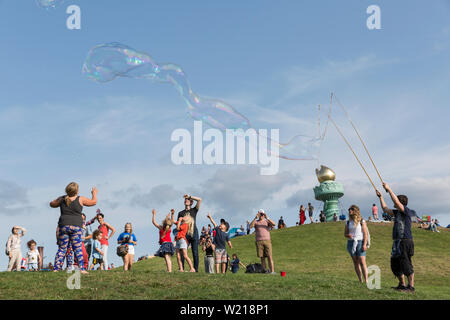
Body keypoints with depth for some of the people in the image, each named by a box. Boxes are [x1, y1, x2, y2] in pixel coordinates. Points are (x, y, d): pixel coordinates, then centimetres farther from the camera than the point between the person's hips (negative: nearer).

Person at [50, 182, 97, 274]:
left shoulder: (62, 199, 6)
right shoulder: (80, 199, -3)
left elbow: (52, 204, 21)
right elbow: (94, 202, 8)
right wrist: (94, 193, 25)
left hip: (64, 226, 3)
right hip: (76, 226, -2)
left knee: (61, 249, 8)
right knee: (78, 249, 0)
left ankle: (56, 268, 5)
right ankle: (82, 268, -2)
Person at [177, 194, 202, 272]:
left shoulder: (194, 210, 15)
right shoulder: (181, 213, 19)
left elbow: (200, 200, 3)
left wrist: (189, 196, 3)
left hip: (194, 233, -1)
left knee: (195, 252, -3)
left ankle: (196, 269, -2)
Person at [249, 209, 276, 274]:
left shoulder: (267, 221, 12)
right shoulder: (256, 222, 12)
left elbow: (273, 224, -8)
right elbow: (250, 226, -10)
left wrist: (267, 218, -18)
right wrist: (255, 218, -19)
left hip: (267, 241, 0)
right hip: (259, 241, 0)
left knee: (269, 256, -8)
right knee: (262, 257, -1)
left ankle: (272, 271, -12)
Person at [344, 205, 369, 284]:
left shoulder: (362, 221, 1)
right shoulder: (348, 222, 11)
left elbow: (365, 234, -2)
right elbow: (345, 233, 17)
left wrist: (364, 244, -11)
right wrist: (348, 235, -7)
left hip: (360, 242, -4)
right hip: (351, 242, 4)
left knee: (362, 261, -12)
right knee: (355, 262, 4)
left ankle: (366, 281, -13)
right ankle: (360, 281, 8)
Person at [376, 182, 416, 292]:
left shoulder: (406, 211, -8)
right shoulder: (397, 212, 17)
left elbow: (396, 202, -22)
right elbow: (385, 209, 28)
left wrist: (389, 189, -17)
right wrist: (380, 197, 28)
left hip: (405, 242, -10)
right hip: (398, 242, 10)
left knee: (406, 264, -9)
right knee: (395, 264, 13)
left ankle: (411, 286, -5)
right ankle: (402, 285, 23)